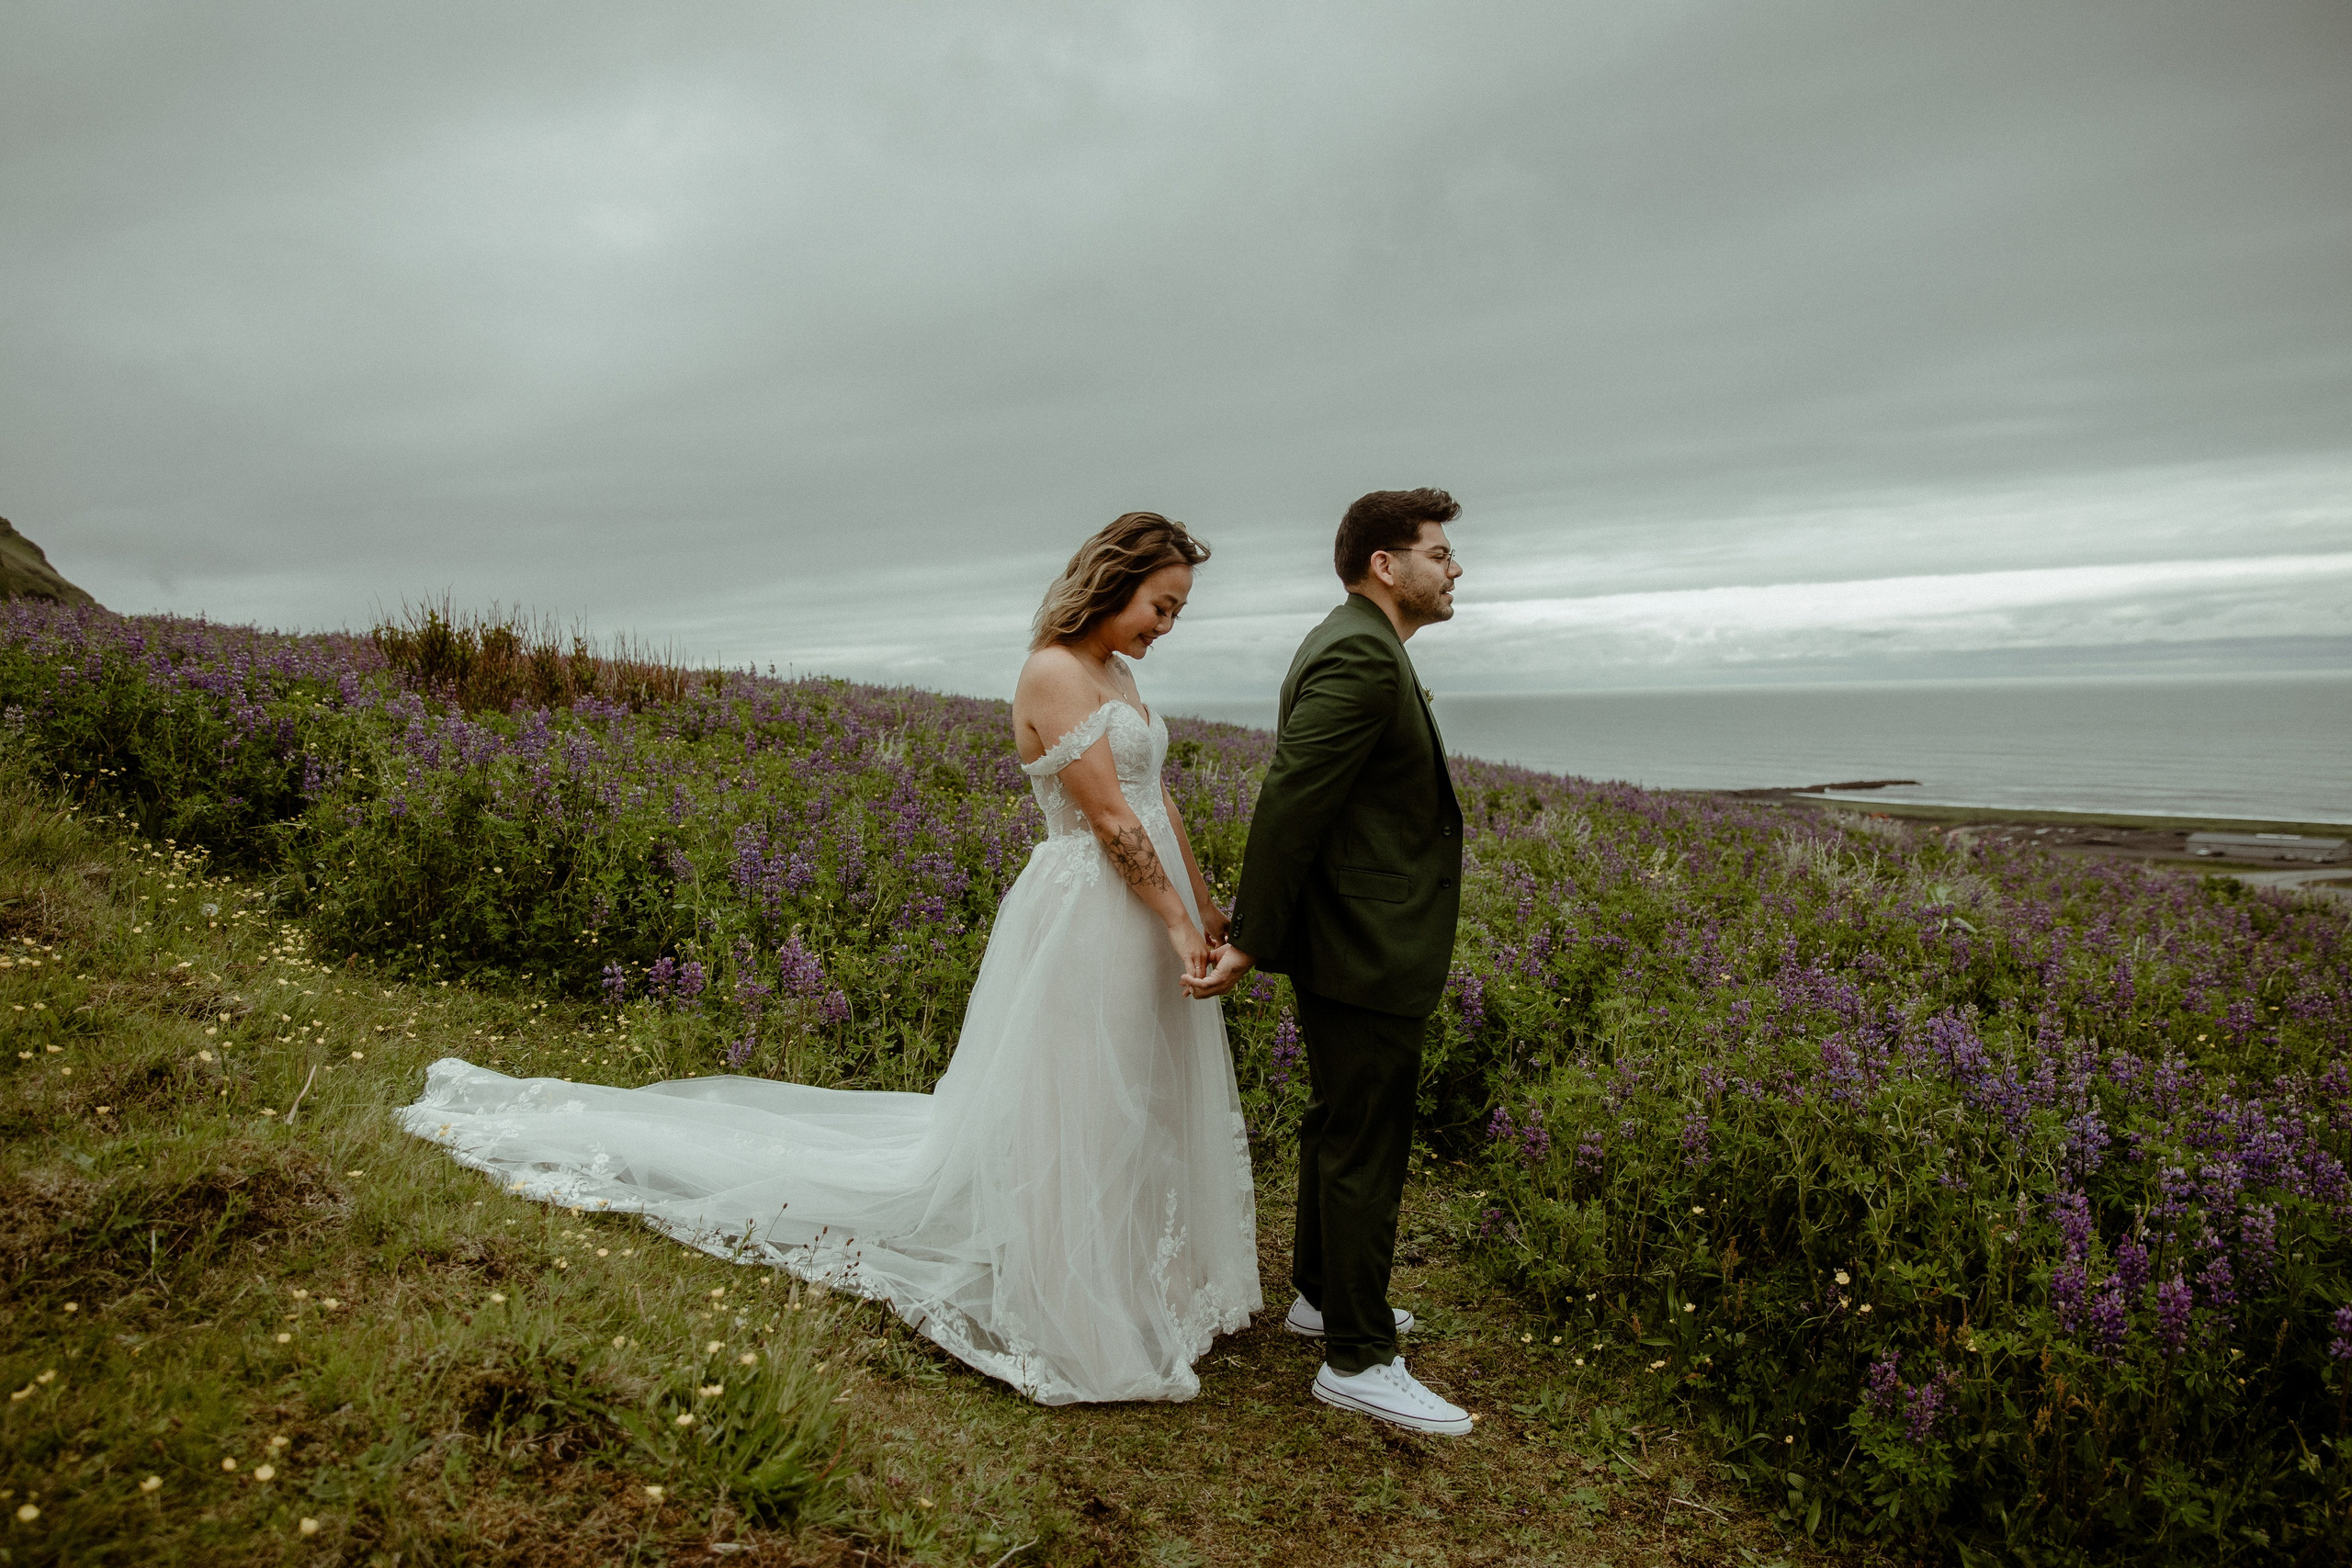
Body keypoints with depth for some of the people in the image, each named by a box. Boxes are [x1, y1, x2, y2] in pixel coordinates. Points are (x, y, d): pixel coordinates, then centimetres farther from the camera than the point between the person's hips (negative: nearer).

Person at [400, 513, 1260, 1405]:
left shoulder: (1117, 673, 12)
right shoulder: (1054, 672, -17)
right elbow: (1111, 818, -19)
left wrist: (1203, 906, 12)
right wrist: (1175, 923, -15)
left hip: (1145, 918, 9)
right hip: (1086, 924, -9)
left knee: (1141, 1110, 17)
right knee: (1070, 1118, 3)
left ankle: (1134, 1286, 34)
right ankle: (1064, 1317, 20)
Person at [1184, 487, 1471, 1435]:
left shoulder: (1353, 647, 14)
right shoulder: (1361, 656, -20)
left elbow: (1302, 799, 17)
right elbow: (1288, 804, -24)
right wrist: (1252, 944, -21)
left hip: (1350, 947, 11)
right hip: (1366, 955, -11)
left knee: (1337, 1127, 21)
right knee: (1366, 1151, -1)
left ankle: (1322, 1295, 37)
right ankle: (1358, 1358, 12)